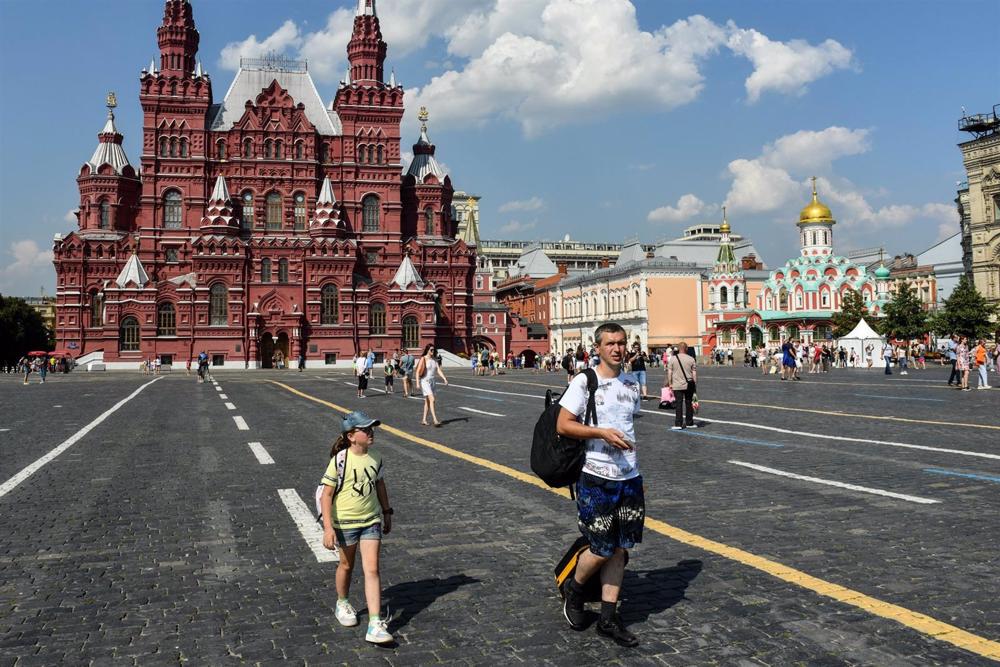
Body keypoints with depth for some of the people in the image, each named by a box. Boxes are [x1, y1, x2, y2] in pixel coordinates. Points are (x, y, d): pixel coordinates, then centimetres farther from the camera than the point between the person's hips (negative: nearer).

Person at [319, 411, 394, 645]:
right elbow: (327, 494, -16)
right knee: (347, 565, 18)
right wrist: (328, 527, -20)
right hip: (345, 523, -3)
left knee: (372, 570, -5)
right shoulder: (340, 461, -18)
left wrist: (387, 512, 16)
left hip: (371, 521, 3)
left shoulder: (375, 458, -3)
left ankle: (375, 625, -5)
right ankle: (342, 604, 46)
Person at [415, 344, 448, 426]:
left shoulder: (434, 359, 8)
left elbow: (439, 370, 0)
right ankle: (435, 420, -21)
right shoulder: (423, 359, -9)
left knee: (427, 401, 11)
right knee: (432, 399, -17)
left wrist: (444, 378, -15)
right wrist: (417, 383, -17)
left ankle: (424, 420, 20)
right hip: (425, 381, -7)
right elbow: (418, 372, -11)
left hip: (432, 381, 7)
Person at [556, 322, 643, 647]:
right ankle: (573, 589, 29)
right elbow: (562, 425, -12)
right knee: (602, 550, 0)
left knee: (620, 549, 9)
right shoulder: (584, 382, -9)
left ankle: (608, 618, 20)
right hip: (597, 477, -6)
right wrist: (601, 432, -22)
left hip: (630, 476, 6)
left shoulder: (632, 383, 10)